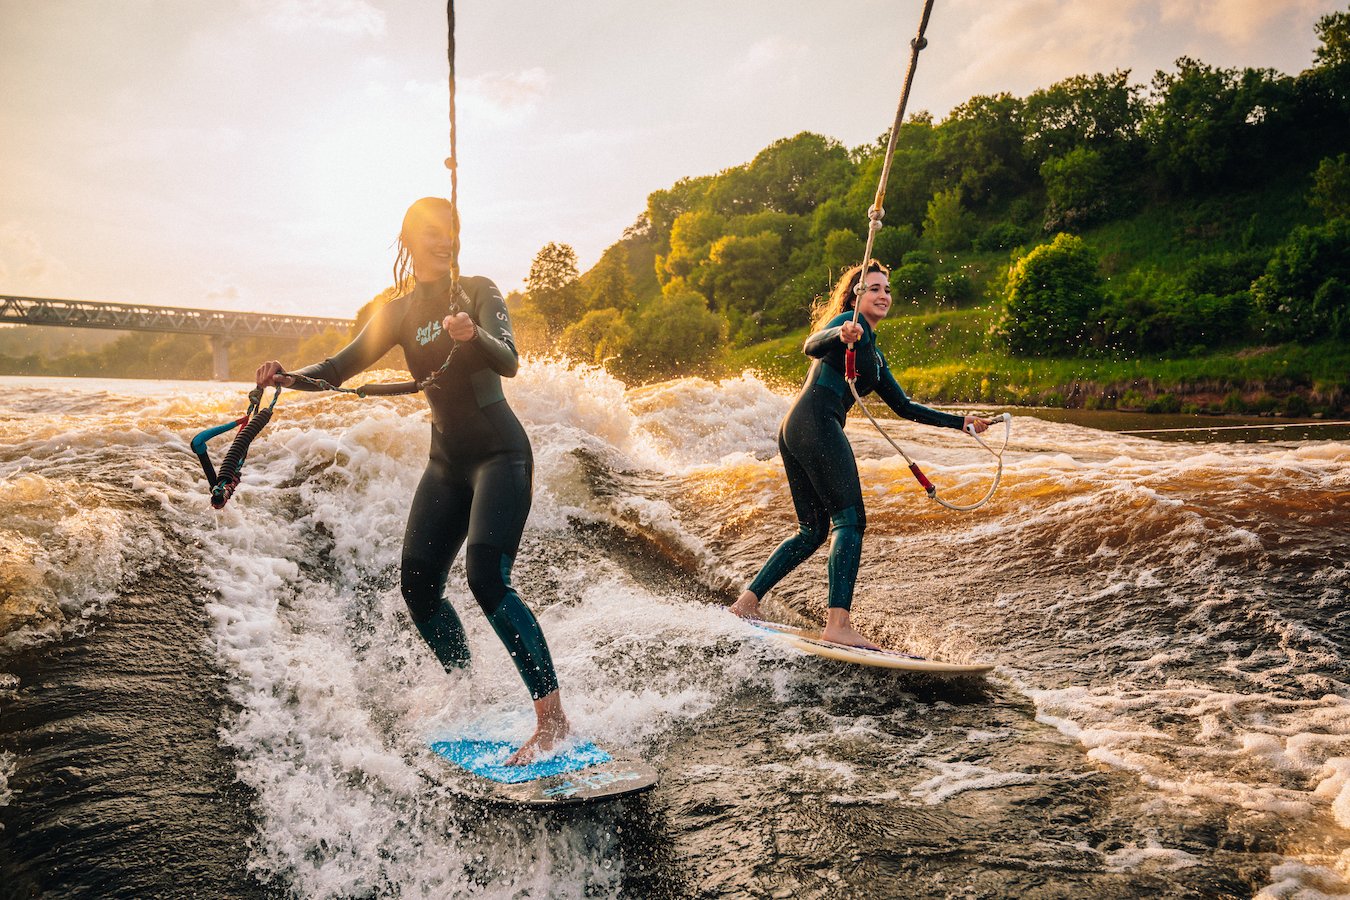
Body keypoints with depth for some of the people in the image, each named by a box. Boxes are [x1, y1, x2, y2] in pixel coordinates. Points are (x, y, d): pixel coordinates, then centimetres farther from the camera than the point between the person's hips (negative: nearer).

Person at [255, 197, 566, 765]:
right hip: (447, 461, 6)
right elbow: (343, 366, 6)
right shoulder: (399, 313, 10)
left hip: (499, 451, -6)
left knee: (487, 578, -22)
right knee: (418, 583, 0)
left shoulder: (478, 292, -4)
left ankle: (552, 718, -19)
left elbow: (508, 362, -19)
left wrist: (473, 335, -40)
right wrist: (291, 378, -14)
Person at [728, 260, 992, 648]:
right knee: (850, 520, -15)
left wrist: (960, 422, 29)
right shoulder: (851, 323, 3)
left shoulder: (875, 356, 29)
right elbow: (811, 346, -18)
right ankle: (838, 623, -22)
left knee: (813, 531, 12)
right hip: (816, 421, -10)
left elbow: (905, 407, 30)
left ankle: (746, 602, 13)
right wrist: (839, 335, -39)